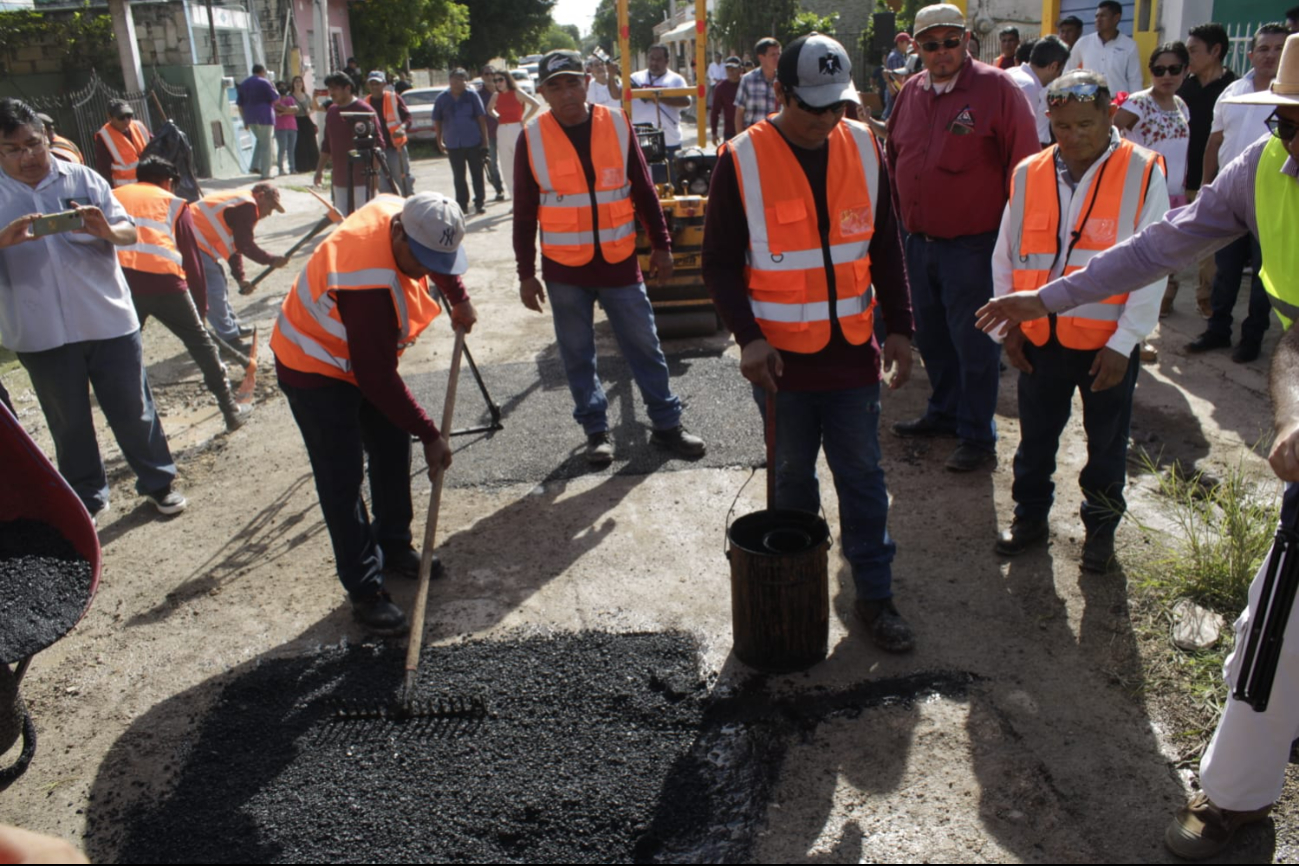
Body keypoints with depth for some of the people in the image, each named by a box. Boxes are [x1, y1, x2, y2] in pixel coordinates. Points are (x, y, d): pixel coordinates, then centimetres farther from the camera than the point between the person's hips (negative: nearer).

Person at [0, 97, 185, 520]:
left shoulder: (83, 179, 0)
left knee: (133, 409, 10)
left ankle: (158, 482, 26)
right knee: (69, 422, 12)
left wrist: (107, 231, -24)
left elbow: (130, 233, -1)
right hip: (41, 334, 0)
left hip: (108, 319, 0)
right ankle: (85, 500, 27)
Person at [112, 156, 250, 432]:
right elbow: (192, 258, 15)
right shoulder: (173, 203, 18)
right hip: (162, 278, -2)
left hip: (118, 281, 2)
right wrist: (201, 307, 23)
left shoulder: (113, 197, 25)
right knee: (200, 341, 13)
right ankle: (231, 410, 17)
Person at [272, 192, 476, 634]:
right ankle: (365, 590, 2)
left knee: (392, 446, 13)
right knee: (342, 480, -7)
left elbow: (438, 259, 13)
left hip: (361, 355, 9)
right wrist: (429, 434, -25)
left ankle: (394, 547, 30)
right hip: (314, 368, -9)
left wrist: (458, 297, 9)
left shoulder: (404, 214, -15)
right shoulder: (370, 283, -39)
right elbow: (379, 380, -32)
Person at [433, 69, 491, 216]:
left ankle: (479, 203, 14)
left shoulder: (471, 95, -2)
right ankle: (462, 204, 16)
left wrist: (485, 140, -3)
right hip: (453, 144, 1)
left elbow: (481, 117, 0)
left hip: (473, 142, -1)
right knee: (458, 176, 7)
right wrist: (439, 141, 9)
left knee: (477, 174, 5)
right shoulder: (442, 98, 2)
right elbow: (437, 120, 11)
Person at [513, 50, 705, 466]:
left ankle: (666, 424, 21)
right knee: (578, 355, 8)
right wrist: (526, 273, 0)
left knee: (645, 346, 8)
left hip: (619, 262, 1)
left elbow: (644, 192, 6)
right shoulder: (532, 138, -4)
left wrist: (661, 245, 6)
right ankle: (596, 431, 23)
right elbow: (524, 213, 1)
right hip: (564, 268, 0)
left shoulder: (617, 124, -1)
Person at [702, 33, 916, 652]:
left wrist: (899, 327, 6)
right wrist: (747, 336, -16)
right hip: (782, 358, -2)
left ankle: (875, 594, 22)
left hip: (852, 352, 3)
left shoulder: (863, 148, 2)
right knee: (792, 477, 13)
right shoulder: (742, 160, -9)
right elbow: (720, 262, -5)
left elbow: (885, 247, 9)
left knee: (863, 477, 8)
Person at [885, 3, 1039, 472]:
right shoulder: (911, 93, 9)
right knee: (932, 335, 17)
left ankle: (978, 438, 13)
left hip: (973, 244, -6)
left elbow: (1024, 166, -8)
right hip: (920, 241, 6)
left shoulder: (996, 89, -9)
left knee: (973, 342, 1)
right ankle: (944, 412, 35)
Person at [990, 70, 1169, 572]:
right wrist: (1010, 324, 3)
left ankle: (1100, 527, 33)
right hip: (1039, 338, 3)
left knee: (1106, 444, 13)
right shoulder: (1028, 175, 1)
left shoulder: (1143, 174, -8)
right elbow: (1005, 257, 9)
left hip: (1108, 343, -2)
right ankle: (1030, 517, 35)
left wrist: (1123, 341, -12)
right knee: (1036, 436, 15)